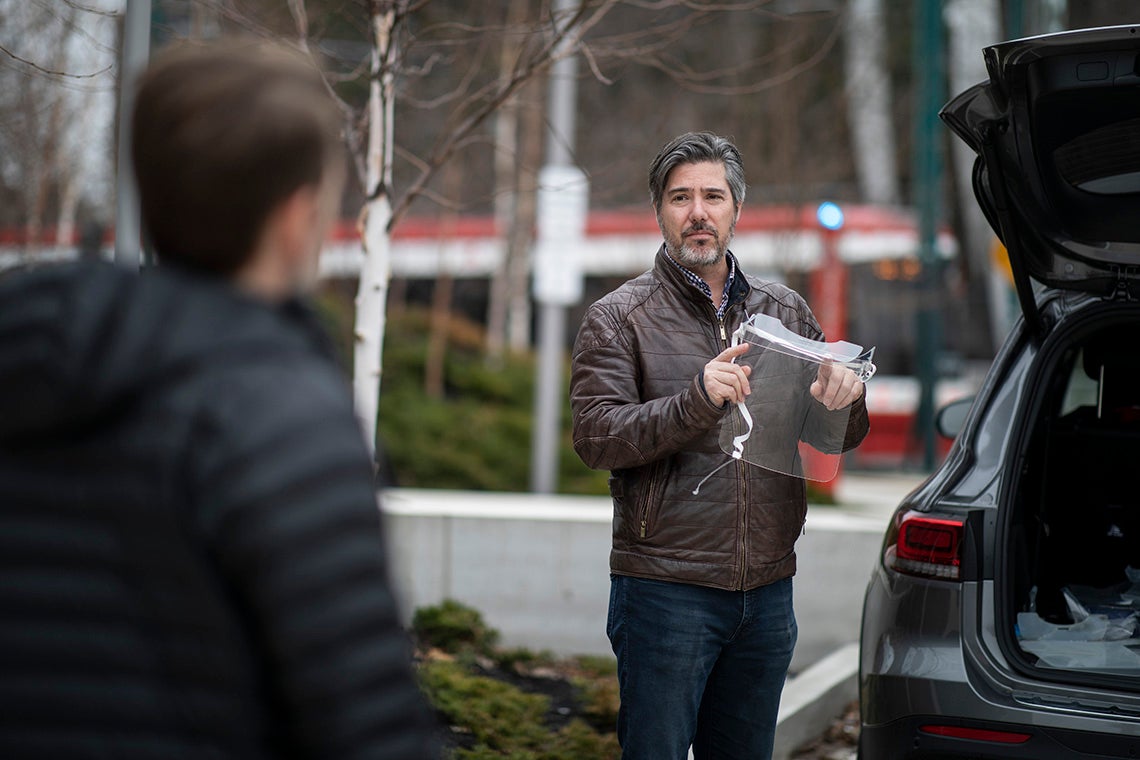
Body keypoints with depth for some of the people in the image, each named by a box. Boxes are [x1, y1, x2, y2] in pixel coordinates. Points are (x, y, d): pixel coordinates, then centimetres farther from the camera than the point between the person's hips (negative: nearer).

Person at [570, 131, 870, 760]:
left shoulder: (785, 310, 13)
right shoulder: (618, 318, 1)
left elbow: (844, 438, 13)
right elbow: (596, 437, -12)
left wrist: (845, 396, -11)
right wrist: (697, 401, -25)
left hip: (766, 591, 4)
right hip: (664, 590, -4)